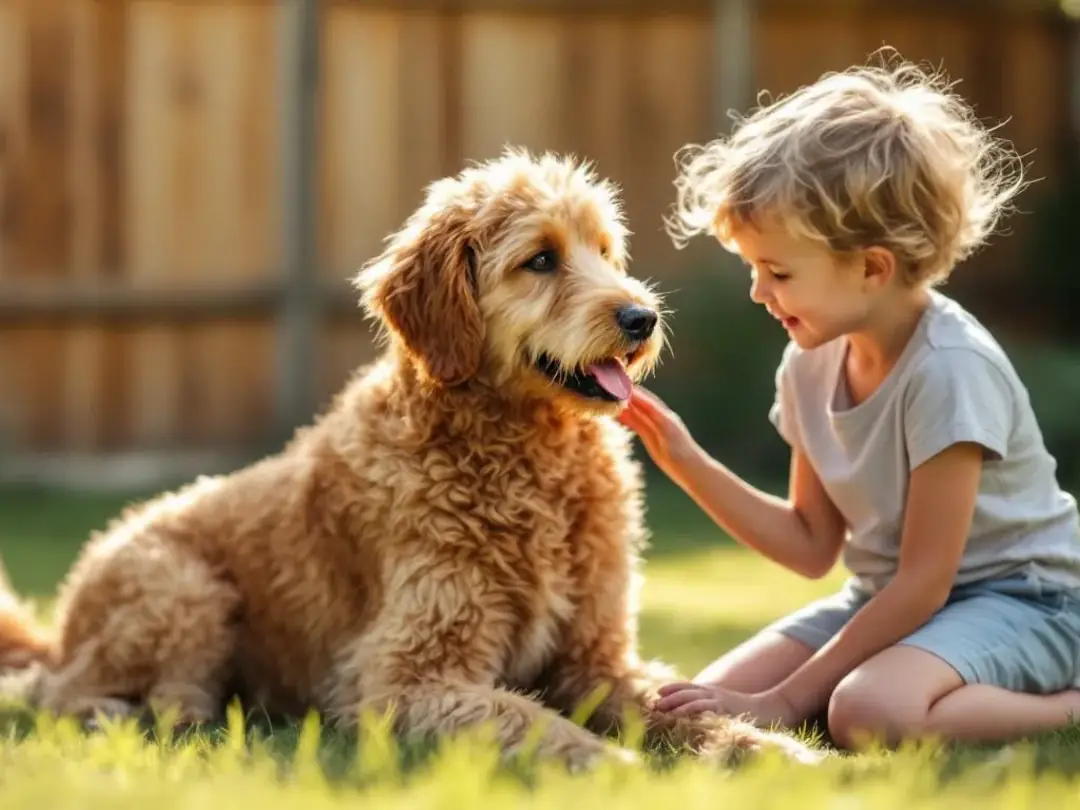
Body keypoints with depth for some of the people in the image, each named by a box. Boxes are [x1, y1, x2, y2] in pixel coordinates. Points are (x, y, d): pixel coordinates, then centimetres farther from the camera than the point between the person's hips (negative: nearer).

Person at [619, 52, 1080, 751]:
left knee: (869, 712, -37)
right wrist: (689, 465, -5)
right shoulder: (812, 364, 0)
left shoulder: (949, 369, -23)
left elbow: (924, 582, -21)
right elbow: (812, 545, 8)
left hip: (1021, 597, -9)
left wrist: (784, 702, -20)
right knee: (711, 707, -7)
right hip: (892, 598, 9)